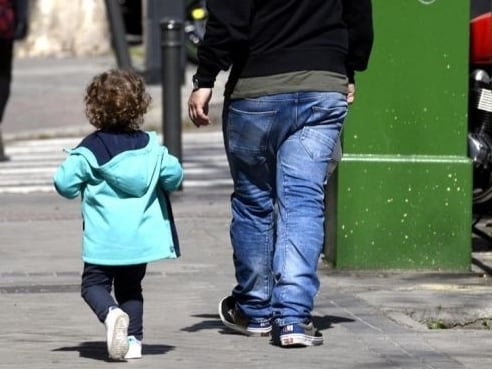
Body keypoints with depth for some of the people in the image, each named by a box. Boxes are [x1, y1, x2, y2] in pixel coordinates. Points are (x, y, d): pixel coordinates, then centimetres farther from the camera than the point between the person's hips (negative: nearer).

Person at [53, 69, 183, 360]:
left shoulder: (89, 151, -8)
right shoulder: (150, 146, 0)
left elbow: (65, 184, -7)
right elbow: (174, 175, 2)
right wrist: (166, 185, 23)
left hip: (104, 237, -3)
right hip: (142, 235, 4)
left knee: (94, 284, 4)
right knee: (130, 287, 17)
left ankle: (112, 314, -25)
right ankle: (133, 339, 9)